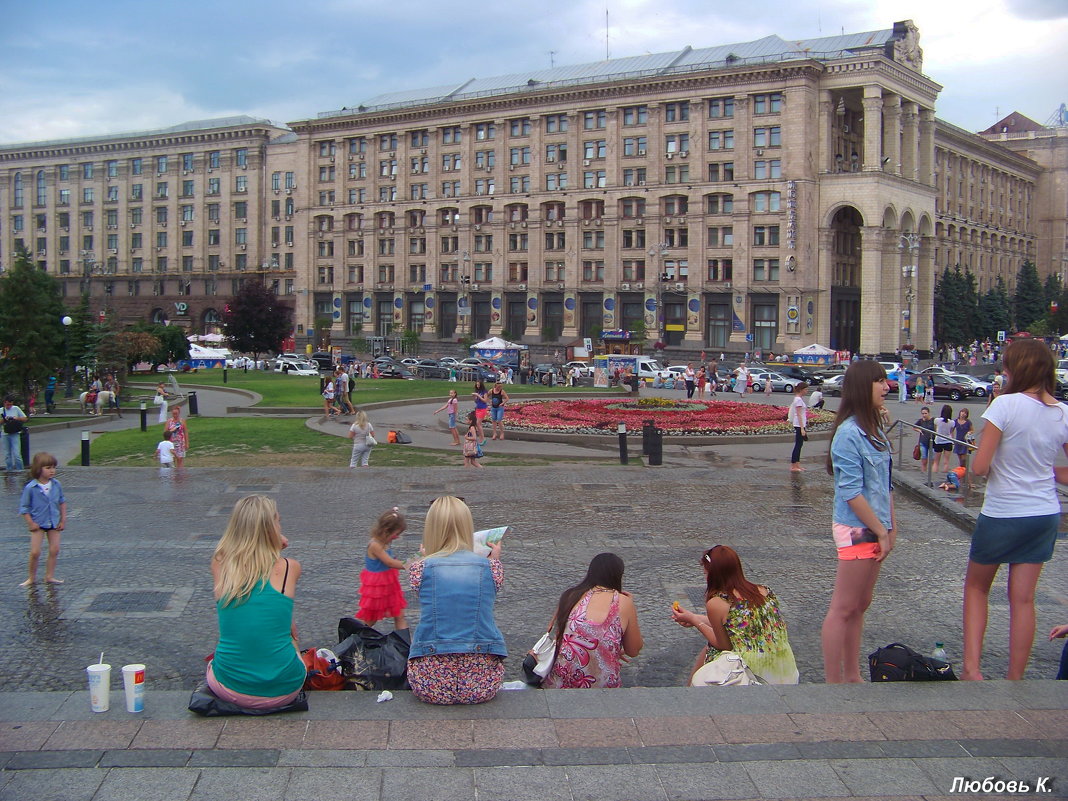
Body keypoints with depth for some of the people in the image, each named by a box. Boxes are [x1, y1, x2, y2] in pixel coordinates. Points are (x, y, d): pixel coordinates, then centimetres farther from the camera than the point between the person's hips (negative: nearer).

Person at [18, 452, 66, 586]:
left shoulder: (56, 484, -3)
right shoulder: (30, 487, -15)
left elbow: (62, 502, 8)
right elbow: (24, 507, -8)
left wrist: (63, 520, 4)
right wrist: (30, 523, -12)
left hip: (54, 523, 4)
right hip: (38, 524, -4)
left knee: (54, 550, 4)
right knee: (35, 552, -5)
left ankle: (49, 576, 16)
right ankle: (31, 577, 12)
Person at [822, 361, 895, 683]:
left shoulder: (875, 430, 10)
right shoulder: (849, 432, -18)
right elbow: (851, 492, -19)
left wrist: (890, 526, 11)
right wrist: (881, 532, -13)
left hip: (874, 529, 9)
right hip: (856, 529, -9)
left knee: (860, 606, 16)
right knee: (843, 609, -3)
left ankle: (852, 675, 27)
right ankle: (833, 683, 3)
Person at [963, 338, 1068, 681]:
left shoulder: (1006, 405, -17)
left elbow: (979, 466, -18)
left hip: (1002, 514, -5)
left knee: (976, 586, 15)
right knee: (1023, 599, 10)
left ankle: (971, 667, 6)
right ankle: (1015, 678, 16)